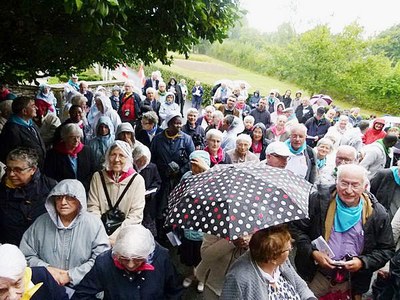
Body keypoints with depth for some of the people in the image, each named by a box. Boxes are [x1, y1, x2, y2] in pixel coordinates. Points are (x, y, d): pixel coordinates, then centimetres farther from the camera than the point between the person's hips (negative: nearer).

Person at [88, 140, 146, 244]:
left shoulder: (137, 180, -1)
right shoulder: (98, 177, 8)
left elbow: (135, 216, -5)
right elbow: (93, 208, 4)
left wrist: (115, 236, -12)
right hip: (101, 231, 2)